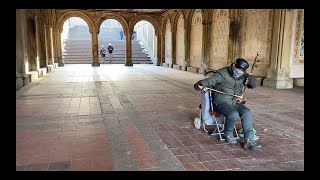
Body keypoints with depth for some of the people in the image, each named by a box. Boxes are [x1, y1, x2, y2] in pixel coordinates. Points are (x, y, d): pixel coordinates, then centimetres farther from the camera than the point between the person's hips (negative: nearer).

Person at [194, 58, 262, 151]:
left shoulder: (243, 76, 8)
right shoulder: (222, 73, -11)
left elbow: (253, 85, 17)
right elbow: (210, 80, -24)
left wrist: (251, 80, -9)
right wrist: (201, 83, -46)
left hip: (235, 103, 6)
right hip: (221, 103, -6)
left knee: (247, 113, -22)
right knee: (234, 115, -32)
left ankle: (249, 141, -18)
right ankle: (228, 135, -2)